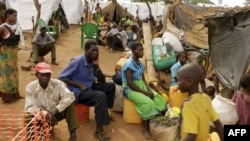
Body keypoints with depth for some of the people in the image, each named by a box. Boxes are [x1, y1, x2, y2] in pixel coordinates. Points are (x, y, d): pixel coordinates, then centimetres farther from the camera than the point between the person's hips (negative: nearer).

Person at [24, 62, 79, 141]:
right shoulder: (30, 87, -16)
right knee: (28, 119, -31)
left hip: (55, 114, 0)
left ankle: (73, 134, -21)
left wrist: (56, 110, -40)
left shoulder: (58, 84, -18)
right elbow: (29, 107, -21)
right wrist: (45, 113, -37)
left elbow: (70, 97, -30)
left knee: (69, 104, -26)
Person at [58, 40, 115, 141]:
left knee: (110, 86, -4)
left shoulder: (93, 62, 4)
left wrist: (97, 66, -11)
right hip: (78, 91, -8)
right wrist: (80, 85, -21)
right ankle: (99, 130, -28)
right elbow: (61, 77, -16)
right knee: (101, 96, -31)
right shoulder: (77, 61, -17)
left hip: (90, 87, 8)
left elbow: (102, 81, 4)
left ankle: (104, 112, 12)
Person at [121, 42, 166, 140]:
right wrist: (145, 93, -21)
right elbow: (130, 83, -22)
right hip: (130, 90, -8)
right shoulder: (129, 64, -18)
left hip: (141, 87, 8)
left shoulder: (140, 63, 8)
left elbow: (143, 79, 11)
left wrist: (149, 89, -8)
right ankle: (145, 128, -12)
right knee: (148, 103, -30)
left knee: (159, 100, -12)